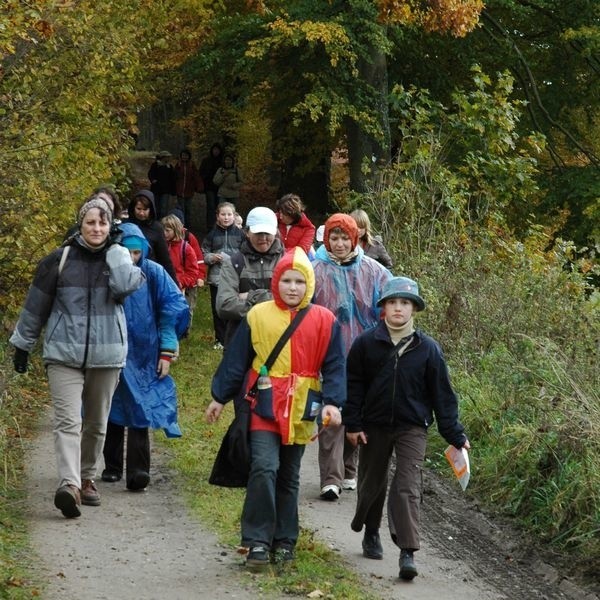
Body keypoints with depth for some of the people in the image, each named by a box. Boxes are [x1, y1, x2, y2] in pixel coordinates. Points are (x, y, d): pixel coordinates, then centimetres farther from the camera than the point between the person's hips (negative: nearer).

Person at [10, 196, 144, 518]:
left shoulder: (116, 257, 5)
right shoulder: (60, 259, 2)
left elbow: (125, 285, -18)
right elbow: (36, 304, 8)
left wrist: (114, 248, -10)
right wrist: (22, 344, 11)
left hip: (105, 355, 2)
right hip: (64, 354, -2)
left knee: (96, 424, 13)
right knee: (67, 421, -15)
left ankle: (87, 479, 30)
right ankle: (69, 485, -28)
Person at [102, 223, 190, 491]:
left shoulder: (154, 274, -5)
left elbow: (172, 311, 0)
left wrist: (166, 352, -4)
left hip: (143, 356, -1)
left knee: (139, 410, -11)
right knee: (112, 410, 10)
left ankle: (137, 471, -15)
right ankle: (112, 467, 22)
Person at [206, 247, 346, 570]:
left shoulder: (324, 321, 0)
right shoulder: (257, 316, -1)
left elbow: (334, 367, 3)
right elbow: (235, 360, 5)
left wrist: (332, 402, -10)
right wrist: (219, 397, 9)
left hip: (300, 410, 2)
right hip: (264, 406, -2)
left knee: (289, 477, 12)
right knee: (264, 468, -16)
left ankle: (284, 541, 22)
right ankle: (258, 541, -11)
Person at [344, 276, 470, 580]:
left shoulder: (428, 349, -3)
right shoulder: (366, 343, -4)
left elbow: (442, 394, 0)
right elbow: (354, 385, 2)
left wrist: (454, 435, -2)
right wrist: (352, 424, -3)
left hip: (412, 428, -1)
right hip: (374, 426, 1)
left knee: (408, 487, -10)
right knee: (371, 482, 15)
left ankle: (408, 553, -13)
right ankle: (370, 533, 40)